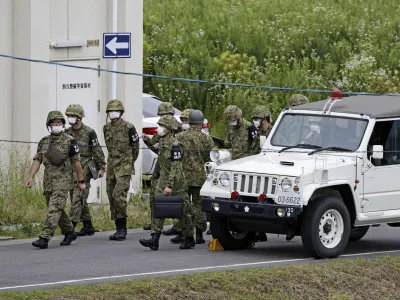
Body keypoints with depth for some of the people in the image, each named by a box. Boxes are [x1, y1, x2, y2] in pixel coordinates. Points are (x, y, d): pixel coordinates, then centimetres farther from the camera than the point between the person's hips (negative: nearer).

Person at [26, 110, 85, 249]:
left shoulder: (70, 141, -6)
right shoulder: (44, 142, 9)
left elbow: (76, 162, -4)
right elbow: (37, 160, 6)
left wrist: (81, 181, -3)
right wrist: (30, 177, -6)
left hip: (63, 180, -6)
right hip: (48, 180, 6)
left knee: (54, 209, -14)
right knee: (57, 210, 15)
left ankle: (44, 238, -20)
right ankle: (69, 233, 33)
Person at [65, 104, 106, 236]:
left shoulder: (89, 132, -6)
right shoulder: (67, 133, 9)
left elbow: (97, 151, -4)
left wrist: (101, 168, -6)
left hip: (84, 169, -6)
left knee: (78, 198, -13)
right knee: (81, 200, 10)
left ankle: (71, 227, -18)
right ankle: (88, 226, 17)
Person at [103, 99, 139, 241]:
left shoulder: (128, 127, -9)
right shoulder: (106, 128, 9)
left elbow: (135, 146, 1)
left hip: (124, 167, -7)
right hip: (111, 167, 7)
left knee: (119, 195, -17)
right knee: (112, 197, 6)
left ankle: (122, 228, -12)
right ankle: (119, 229, 13)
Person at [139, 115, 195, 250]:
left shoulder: (174, 145, -17)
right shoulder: (162, 143, 10)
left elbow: (176, 168, -21)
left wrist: (170, 186, -25)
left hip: (176, 183, -8)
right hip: (163, 181, 8)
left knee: (183, 211, 4)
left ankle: (189, 239, 18)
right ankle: (154, 239, -10)